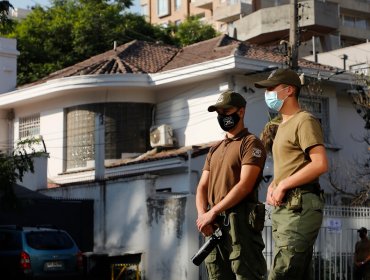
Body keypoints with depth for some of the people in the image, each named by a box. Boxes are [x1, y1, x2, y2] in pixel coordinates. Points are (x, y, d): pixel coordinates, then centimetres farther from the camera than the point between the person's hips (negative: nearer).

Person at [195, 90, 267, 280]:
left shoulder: (250, 143, -2)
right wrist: (202, 215, -4)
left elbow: (244, 186, -13)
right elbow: (202, 187, 16)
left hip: (240, 221, -7)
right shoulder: (214, 150, 22)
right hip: (214, 226, 7)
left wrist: (212, 212, -15)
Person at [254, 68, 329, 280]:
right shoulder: (283, 126, 23)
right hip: (284, 207, 10)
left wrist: (283, 185, -13)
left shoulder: (304, 121, -6)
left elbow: (321, 164, -17)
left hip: (300, 207, -10)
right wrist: (273, 186, 7)